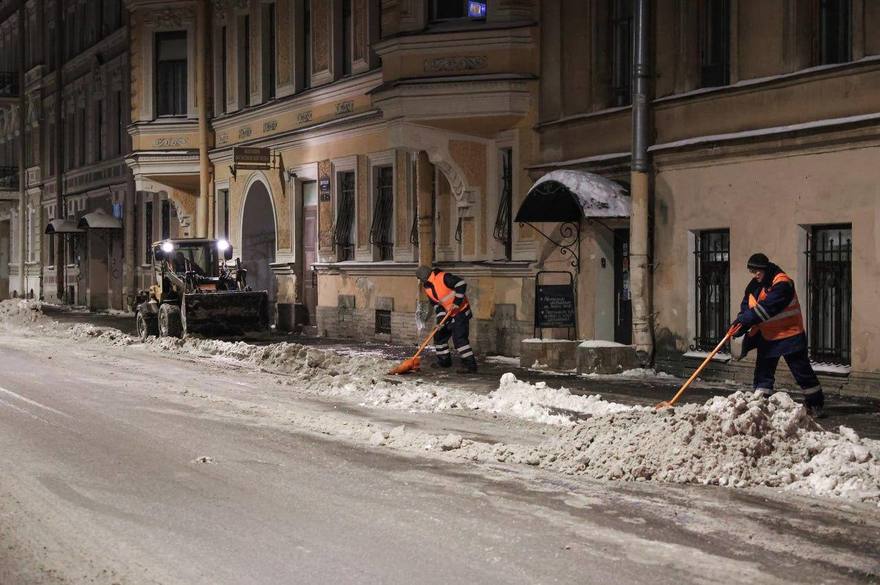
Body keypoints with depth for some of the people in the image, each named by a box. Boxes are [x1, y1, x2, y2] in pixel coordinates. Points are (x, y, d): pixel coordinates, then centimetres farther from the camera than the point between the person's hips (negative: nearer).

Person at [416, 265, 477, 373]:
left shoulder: (443, 277, -21)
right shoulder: (427, 288, 6)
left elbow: (461, 284, -27)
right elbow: (436, 303, 9)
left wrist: (457, 302, -26)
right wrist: (441, 318, -5)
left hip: (460, 312, -9)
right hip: (448, 314, 9)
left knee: (459, 338, -17)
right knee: (439, 336, 14)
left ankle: (470, 364, -15)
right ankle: (444, 361, 29)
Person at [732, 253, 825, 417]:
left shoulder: (782, 283, -21)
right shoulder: (754, 285, 5)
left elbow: (767, 307, -29)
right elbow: (746, 306, 5)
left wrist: (745, 320, -31)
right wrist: (741, 322, -15)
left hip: (790, 335, -7)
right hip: (767, 337, 7)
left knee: (802, 371, 2)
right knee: (763, 373, 6)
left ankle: (815, 404, 14)